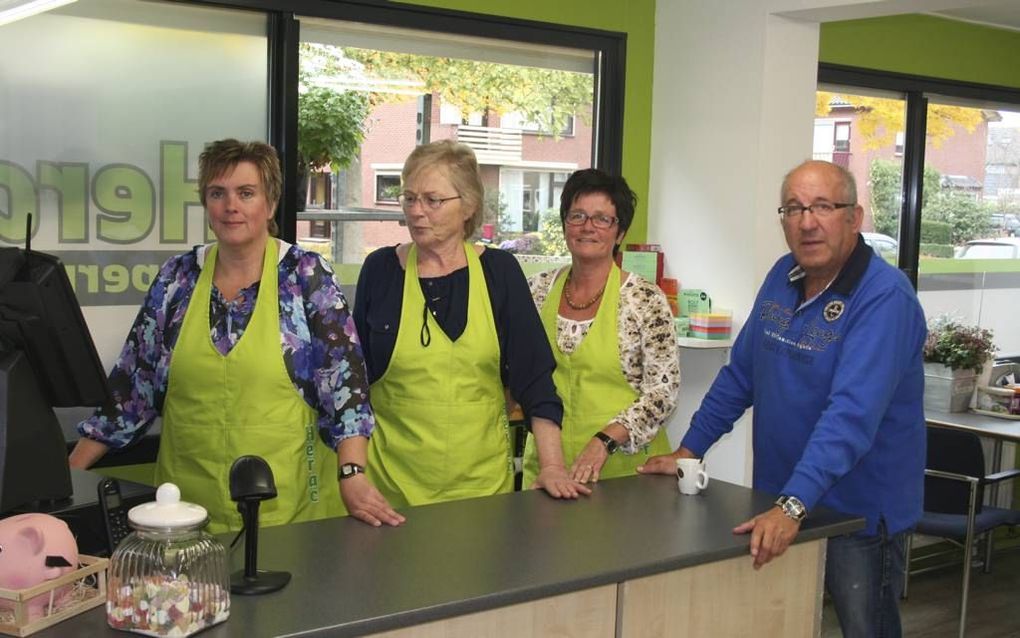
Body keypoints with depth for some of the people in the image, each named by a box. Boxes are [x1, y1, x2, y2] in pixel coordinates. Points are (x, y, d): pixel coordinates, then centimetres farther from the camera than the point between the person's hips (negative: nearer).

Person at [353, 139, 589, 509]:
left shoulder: (498, 270, -1)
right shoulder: (380, 269, 0)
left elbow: (534, 376, -3)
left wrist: (552, 464, -12)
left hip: (482, 476, 0)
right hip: (391, 477, 0)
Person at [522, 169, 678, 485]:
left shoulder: (646, 299, -9)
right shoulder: (539, 290, 3)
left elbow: (663, 392, -10)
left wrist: (605, 441, -20)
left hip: (622, 467, -3)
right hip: (545, 465, 3)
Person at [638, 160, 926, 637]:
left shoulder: (884, 297, -20)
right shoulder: (783, 277, 3)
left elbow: (852, 414, -31)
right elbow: (739, 373, 11)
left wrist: (793, 505, -38)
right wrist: (688, 451, 8)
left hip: (859, 514, -6)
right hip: (779, 506, 7)